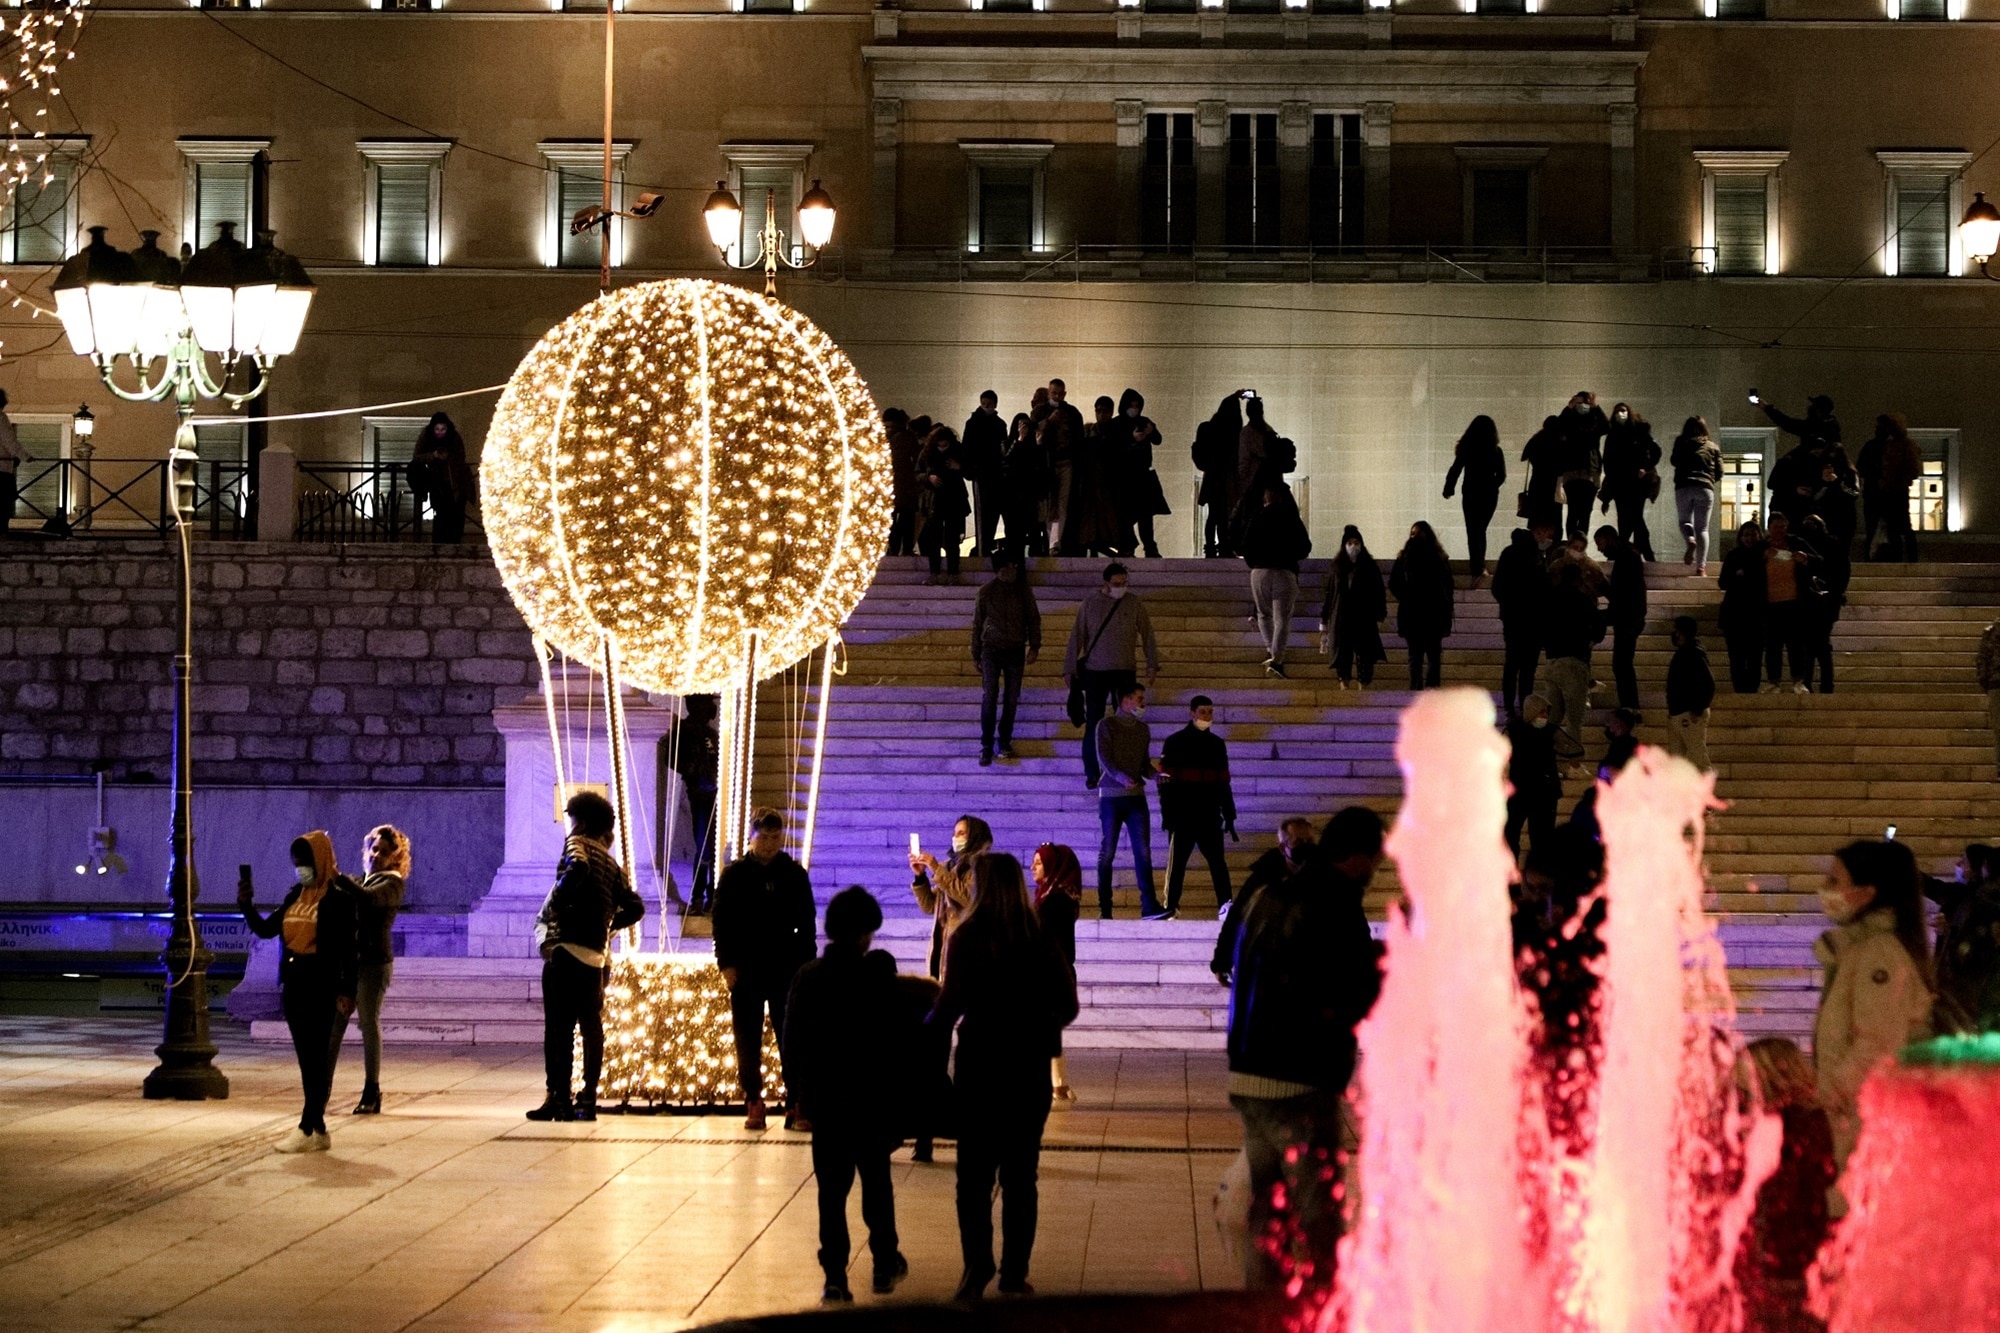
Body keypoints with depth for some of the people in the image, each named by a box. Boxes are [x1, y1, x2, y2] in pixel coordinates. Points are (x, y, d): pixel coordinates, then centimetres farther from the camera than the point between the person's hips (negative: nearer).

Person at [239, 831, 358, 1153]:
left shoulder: (338, 897, -7)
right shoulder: (295, 895, 13)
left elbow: (348, 948, -8)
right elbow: (266, 929, 13)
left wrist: (346, 991, -12)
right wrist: (247, 906, -4)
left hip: (321, 986, -7)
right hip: (293, 984, 7)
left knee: (316, 1057, -6)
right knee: (306, 1057, 9)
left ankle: (308, 1129, -6)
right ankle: (317, 1129, 13)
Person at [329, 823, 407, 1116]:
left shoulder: (392, 883, -4)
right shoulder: (361, 880, 19)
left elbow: (369, 897, -25)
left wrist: (337, 876, -33)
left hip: (374, 962, -6)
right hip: (348, 960, 6)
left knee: (369, 1024, -2)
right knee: (333, 1024, 1)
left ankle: (371, 1093, 5)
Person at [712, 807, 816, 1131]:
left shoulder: (795, 874, 5)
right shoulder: (735, 874, 3)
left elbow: (806, 923, 8)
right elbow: (722, 922, 2)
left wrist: (805, 964, -1)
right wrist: (726, 964, -5)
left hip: (786, 971, 0)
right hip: (745, 971, 0)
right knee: (748, 1042, 3)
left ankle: (795, 1105, -1)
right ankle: (753, 1104, 9)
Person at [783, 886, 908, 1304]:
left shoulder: (807, 976, -2)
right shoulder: (878, 972, -12)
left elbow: (791, 1041, 1)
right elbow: (889, 1036, -13)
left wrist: (798, 1089, 9)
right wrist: (892, 1085, -4)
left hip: (823, 1101, 2)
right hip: (870, 1098, -2)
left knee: (831, 1189, 6)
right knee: (876, 1181, 14)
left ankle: (835, 1277, 2)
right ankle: (885, 1264, 22)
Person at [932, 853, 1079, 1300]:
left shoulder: (967, 938, -9)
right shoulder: (1042, 940, -2)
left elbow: (950, 1005, -15)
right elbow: (1066, 1007, -2)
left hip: (979, 1062, -2)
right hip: (1029, 1066, 2)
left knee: (974, 1171, 6)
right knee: (1020, 1173, 8)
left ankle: (977, 1267, 1)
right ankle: (1014, 1274, 9)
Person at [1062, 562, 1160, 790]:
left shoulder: (1134, 604, 0)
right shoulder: (1090, 604, -1)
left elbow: (1147, 635, 7)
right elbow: (1077, 637, 2)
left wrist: (1152, 665, 3)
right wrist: (1069, 669, 1)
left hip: (1125, 672, 0)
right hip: (1095, 671, 0)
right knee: (1093, 724, 1)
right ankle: (1092, 773, 9)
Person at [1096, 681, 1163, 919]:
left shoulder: (1143, 729, 14)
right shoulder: (1107, 726, -1)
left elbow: (1145, 763, 17)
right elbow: (1104, 758, -13)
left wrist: (1154, 771, -6)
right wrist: (1121, 777, -30)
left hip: (1136, 796, 4)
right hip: (1111, 796, -4)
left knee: (1143, 852, -6)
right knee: (1107, 853, 0)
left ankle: (1149, 907, -11)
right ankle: (1104, 909, 6)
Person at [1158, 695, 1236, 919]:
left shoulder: (1217, 744, 13)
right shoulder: (1175, 743, -1)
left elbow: (1223, 783, 17)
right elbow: (1166, 781, -4)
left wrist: (1229, 816, 13)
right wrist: (1167, 814, -10)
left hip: (1210, 816, 3)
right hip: (1182, 816, -3)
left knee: (1217, 860, -3)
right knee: (1177, 861, 0)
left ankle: (1226, 906, -6)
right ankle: (1171, 907, 5)